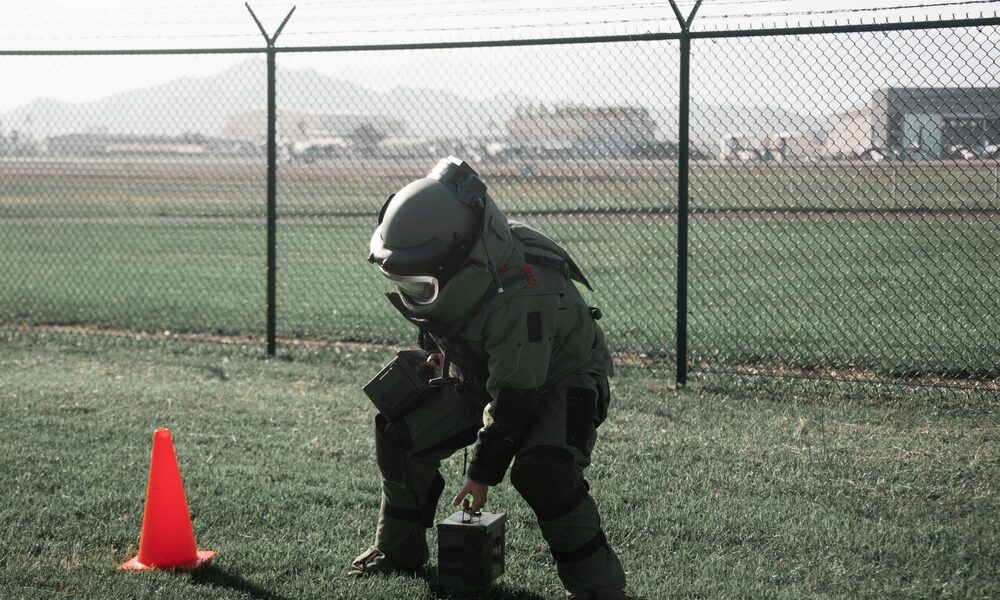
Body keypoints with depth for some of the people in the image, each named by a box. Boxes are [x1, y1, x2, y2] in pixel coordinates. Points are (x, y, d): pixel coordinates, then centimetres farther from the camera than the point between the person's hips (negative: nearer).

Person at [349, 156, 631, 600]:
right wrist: (436, 346, 6)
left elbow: (514, 398, -32)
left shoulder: (522, 297, -39)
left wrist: (483, 473, -26)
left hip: (560, 378, -8)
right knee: (399, 433, -1)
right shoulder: (448, 273, -16)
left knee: (542, 471, -33)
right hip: (479, 375, 8)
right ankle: (398, 550, 16)